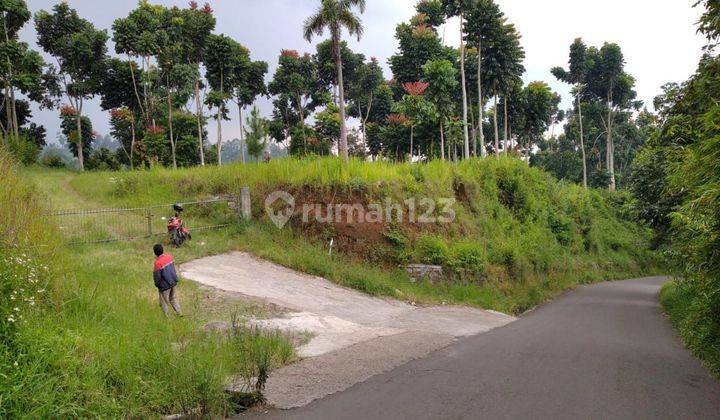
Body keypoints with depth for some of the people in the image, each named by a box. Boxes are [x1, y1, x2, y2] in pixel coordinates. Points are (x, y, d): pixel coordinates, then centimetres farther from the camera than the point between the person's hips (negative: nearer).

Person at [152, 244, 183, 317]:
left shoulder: (158, 263, -25)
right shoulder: (169, 257, -5)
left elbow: (156, 277, -17)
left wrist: (157, 284, 3)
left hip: (165, 285, -6)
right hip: (174, 282, 6)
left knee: (164, 302, 14)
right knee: (173, 298, 27)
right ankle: (179, 313, 34)